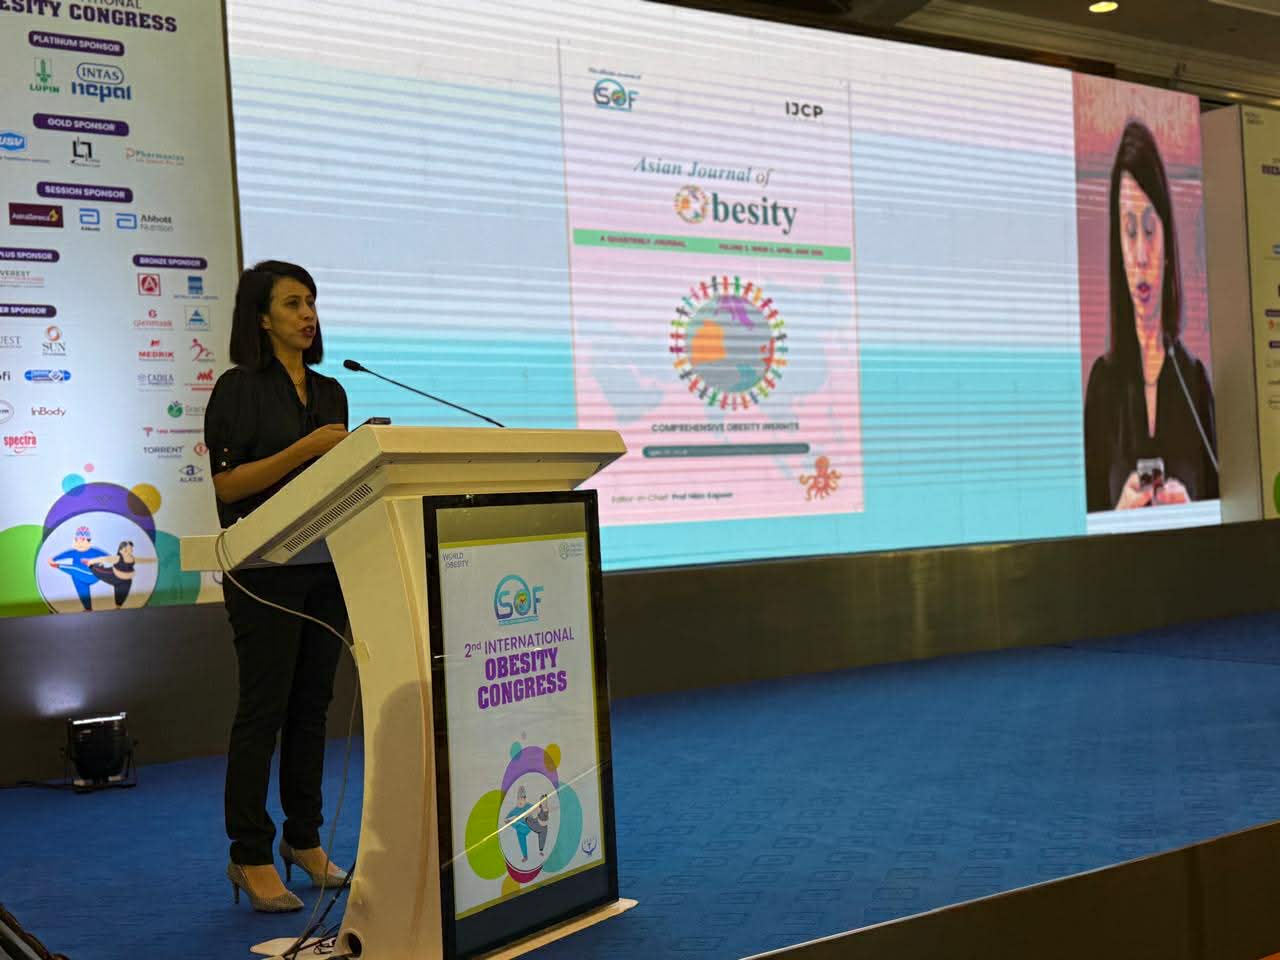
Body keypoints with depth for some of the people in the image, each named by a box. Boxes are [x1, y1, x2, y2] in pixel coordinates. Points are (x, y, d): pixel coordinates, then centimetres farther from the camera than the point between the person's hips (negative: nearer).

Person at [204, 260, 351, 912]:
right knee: (263, 708, -4)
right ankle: (250, 857, 5)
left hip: (326, 564, 6)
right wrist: (304, 449, -19)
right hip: (266, 568, -6)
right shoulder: (239, 388, -4)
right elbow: (228, 484, -11)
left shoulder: (331, 392, 14)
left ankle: (304, 839, 22)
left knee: (312, 705, 11)